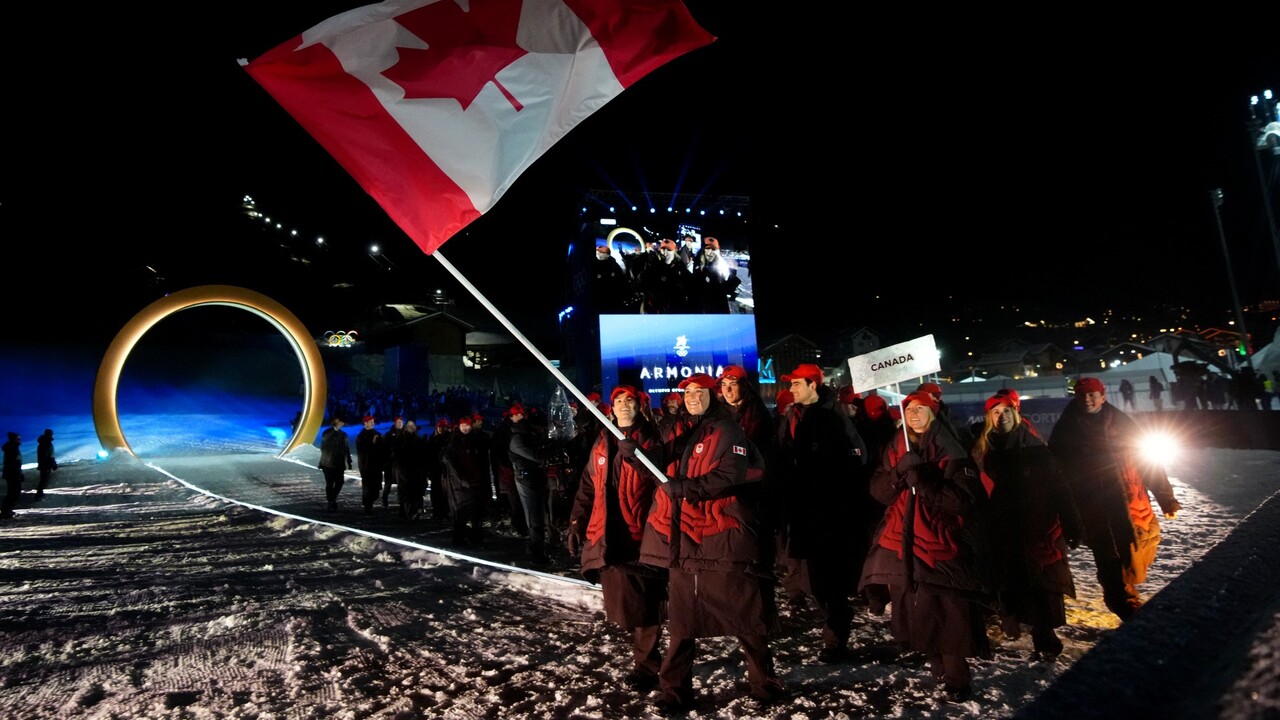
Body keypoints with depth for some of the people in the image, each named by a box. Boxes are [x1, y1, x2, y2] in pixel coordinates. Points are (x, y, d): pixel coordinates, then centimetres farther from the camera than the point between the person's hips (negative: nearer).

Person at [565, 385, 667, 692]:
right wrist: (577, 521, 12)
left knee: (640, 603, -2)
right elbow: (588, 485, 17)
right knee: (618, 599, 12)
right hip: (606, 535, 5)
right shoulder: (602, 442, 12)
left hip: (638, 534, -5)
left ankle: (646, 663, 15)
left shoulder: (649, 440, -3)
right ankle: (642, 644, 39)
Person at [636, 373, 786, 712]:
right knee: (681, 621, 13)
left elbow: (731, 475, -18)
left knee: (747, 618, 7)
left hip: (722, 539, -6)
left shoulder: (727, 431, -5)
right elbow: (659, 466, 15)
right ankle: (675, 690, 25)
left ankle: (765, 683, 27)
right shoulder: (682, 435, 16)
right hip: (683, 541, 6)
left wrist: (685, 487, -22)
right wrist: (631, 448, -4)